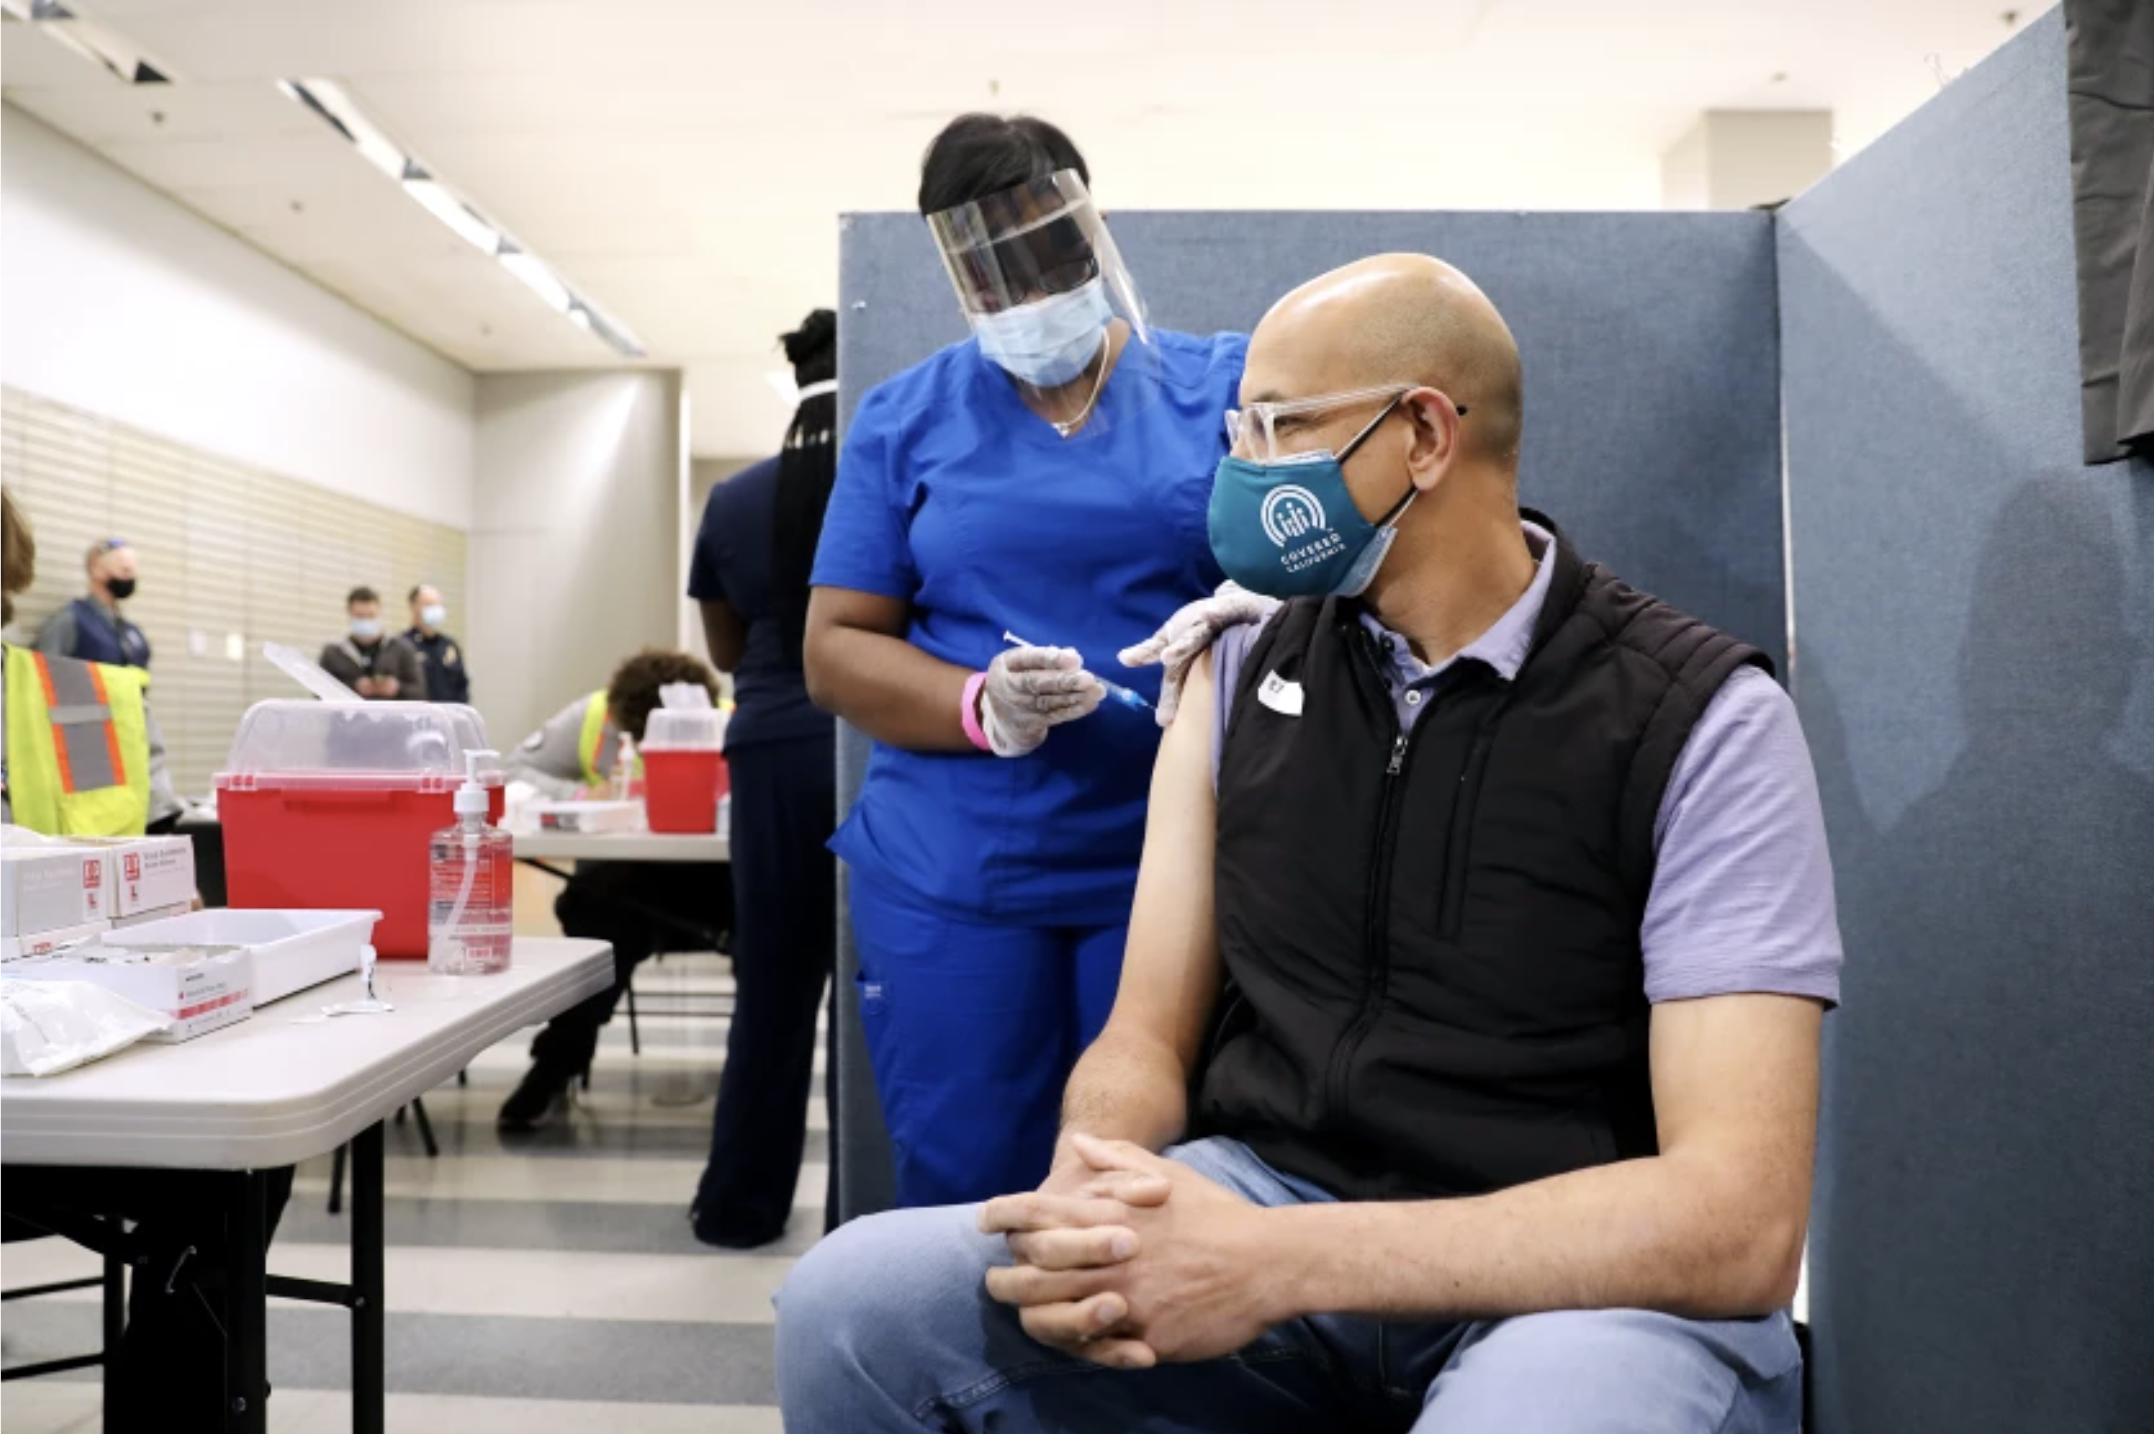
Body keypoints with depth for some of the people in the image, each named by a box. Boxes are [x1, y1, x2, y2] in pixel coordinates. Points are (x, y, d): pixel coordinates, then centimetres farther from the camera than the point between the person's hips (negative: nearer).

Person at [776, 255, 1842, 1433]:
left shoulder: (1701, 720, -9)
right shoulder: (1241, 672, 5)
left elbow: (1737, 1218, -17)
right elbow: (1148, 1036, 5)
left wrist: (1283, 1262, -27)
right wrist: (1093, 1202, -20)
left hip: (1593, 1282, -3)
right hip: (1262, 1207, 4)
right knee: (857, 1303, -18)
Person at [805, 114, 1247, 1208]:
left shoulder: (1224, 386, 6)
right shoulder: (903, 419, 8)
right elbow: (835, 650, 5)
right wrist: (982, 709, -14)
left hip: (1171, 868, 0)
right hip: (950, 879, 1)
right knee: (962, 1192, 7)